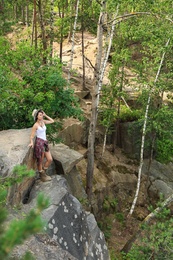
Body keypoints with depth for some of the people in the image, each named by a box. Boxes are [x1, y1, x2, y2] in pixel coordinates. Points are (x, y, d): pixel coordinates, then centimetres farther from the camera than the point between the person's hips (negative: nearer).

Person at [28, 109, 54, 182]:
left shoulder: (43, 122, 9)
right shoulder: (35, 125, -10)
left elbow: (52, 121, 19)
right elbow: (32, 136, -9)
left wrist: (45, 115, 9)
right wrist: (31, 143, -27)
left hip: (45, 143, 7)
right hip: (39, 143, -7)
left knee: (50, 159, 9)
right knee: (40, 161, 4)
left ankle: (44, 173, 26)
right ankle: (41, 176, 20)